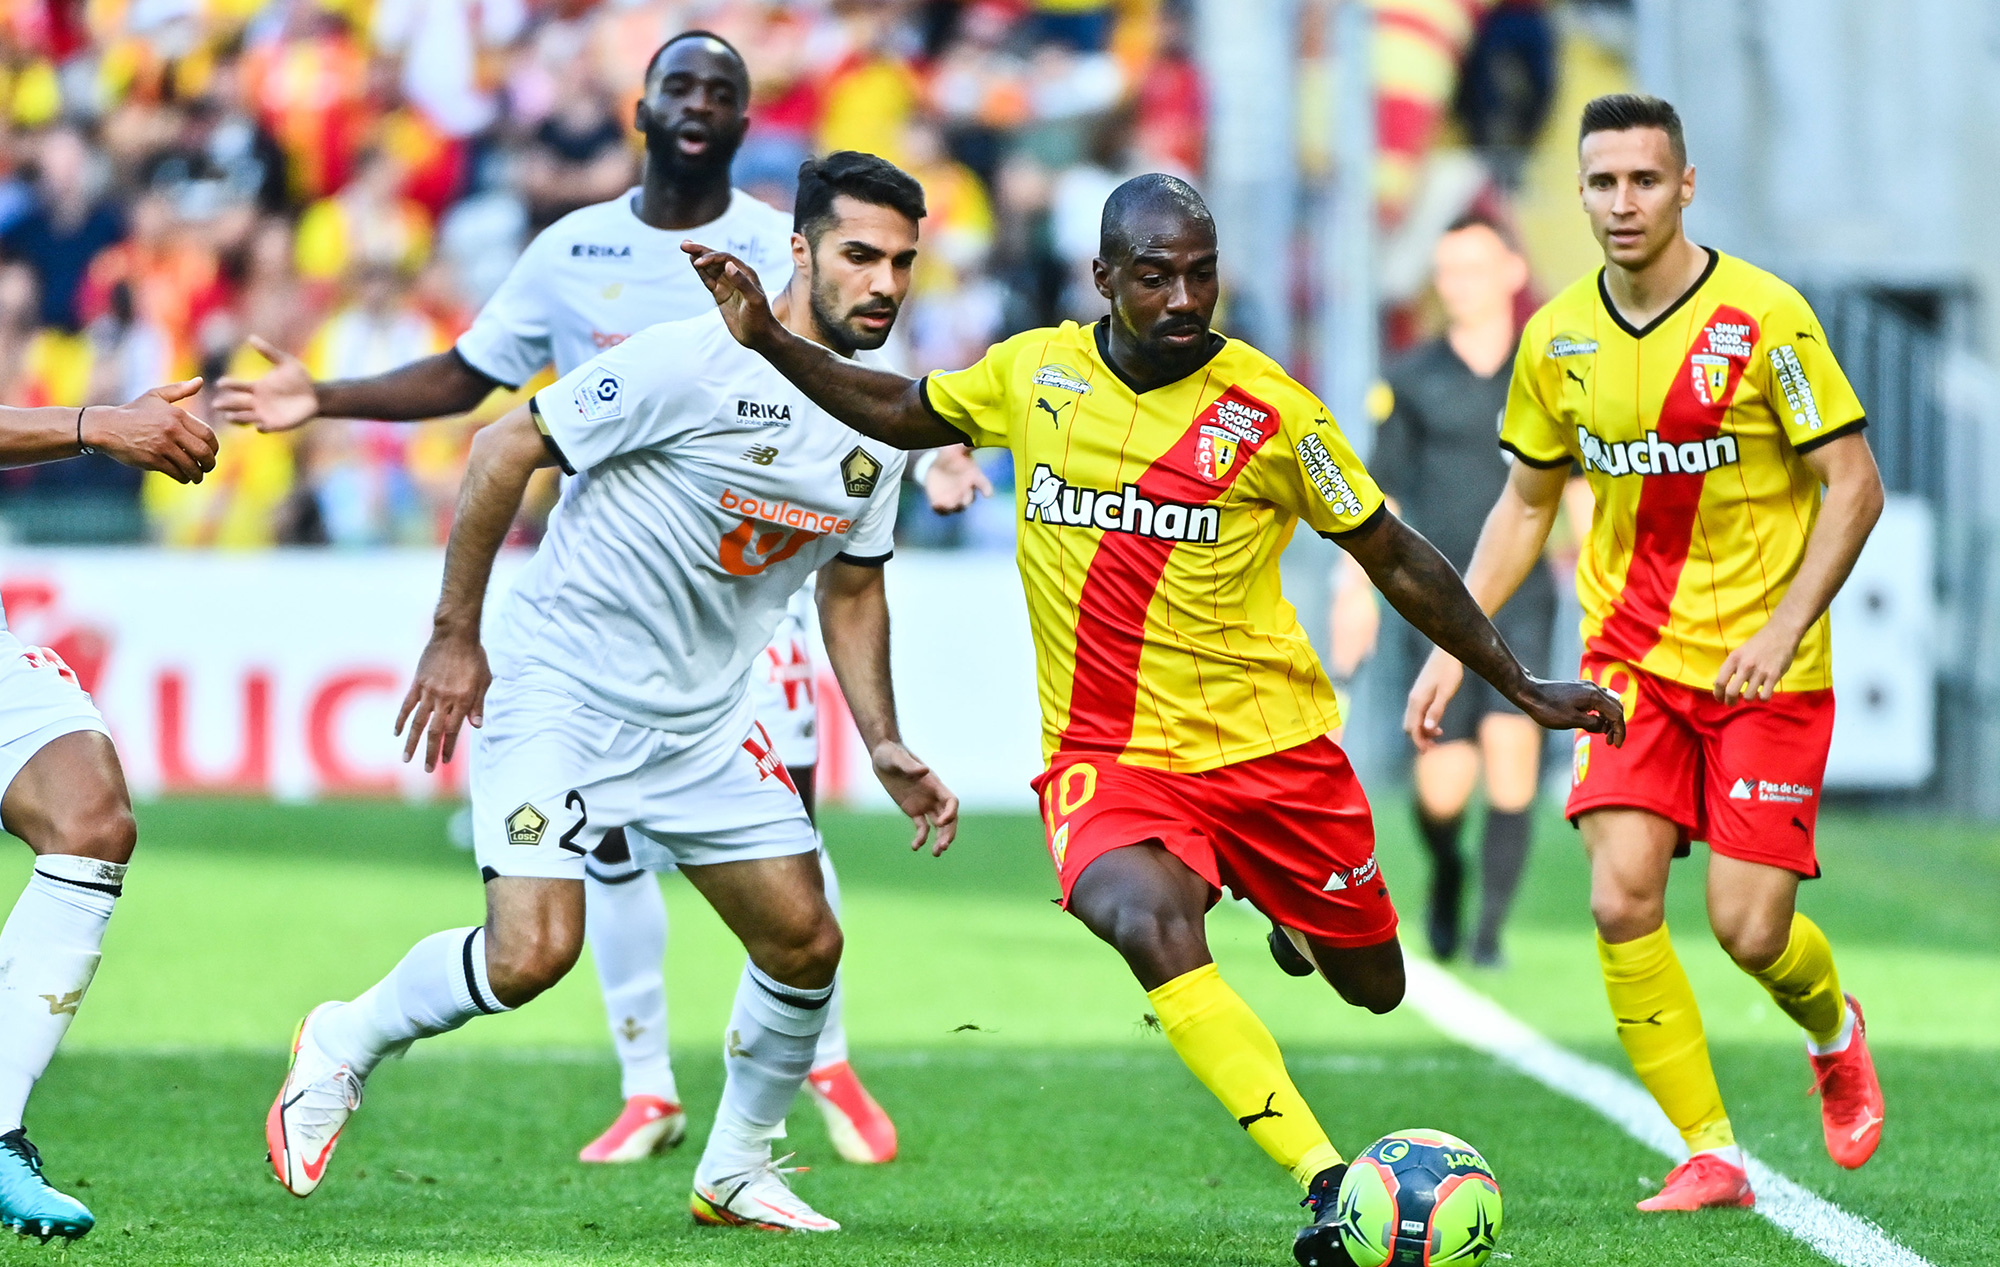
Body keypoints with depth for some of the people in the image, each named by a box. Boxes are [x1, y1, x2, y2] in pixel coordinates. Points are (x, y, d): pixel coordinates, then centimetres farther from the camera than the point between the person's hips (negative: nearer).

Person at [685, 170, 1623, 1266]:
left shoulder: (1269, 410, -8)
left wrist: (1522, 689, 5)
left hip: (1271, 744, 0)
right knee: (1150, 927, -32)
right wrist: (768, 341, 9)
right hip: (1106, 754, 0)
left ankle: (1301, 920, 51)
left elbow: (1395, 559, 3)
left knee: (1373, 987, 11)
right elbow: (903, 413, 20)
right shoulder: (1032, 373, 0)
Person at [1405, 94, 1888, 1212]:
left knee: (1749, 928, -8)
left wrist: (1784, 628, -20)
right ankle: (1711, 1157, -2)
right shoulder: (1558, 339, 2)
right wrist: (1455, 646, 5)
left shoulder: (1764, 318, -12)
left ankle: (1834, 1032, 28)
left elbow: (1854, 488, -9)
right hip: (1630, 657, 4)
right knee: (1622, 902, -13)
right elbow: (1528, 503, 15)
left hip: (1765, 667, -4)